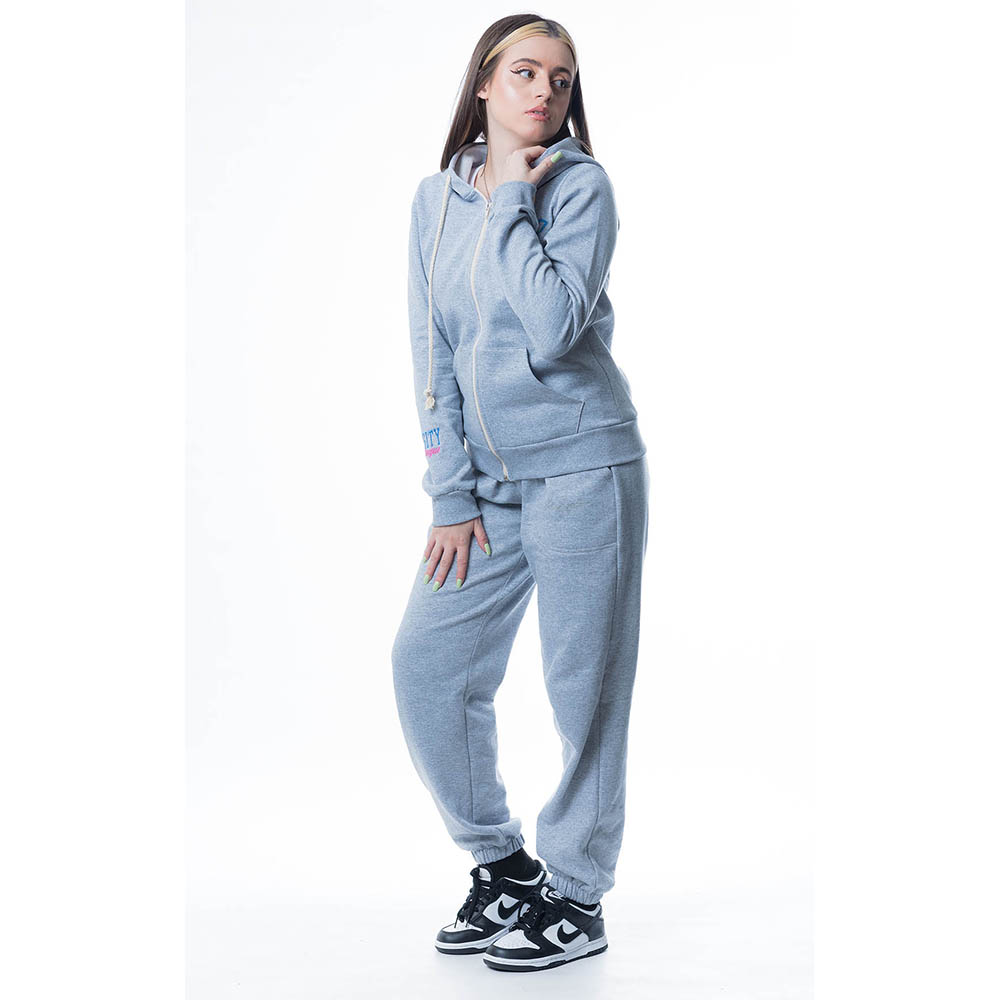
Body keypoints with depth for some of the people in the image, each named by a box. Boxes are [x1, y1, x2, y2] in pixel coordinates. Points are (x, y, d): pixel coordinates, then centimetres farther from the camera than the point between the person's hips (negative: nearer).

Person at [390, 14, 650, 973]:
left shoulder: (581, 186, -4)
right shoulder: (436, 199, 9)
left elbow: (553, 328, -19)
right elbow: (433, 352, 7)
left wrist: (511, 198, -12)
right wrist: (451, 495, 1)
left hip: (582, 468, -5)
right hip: (488, 480, 5)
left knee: (583, 688, 0)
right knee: (426, 662, 3)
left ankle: (575, 901, 14)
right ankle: (501, 863, 21)